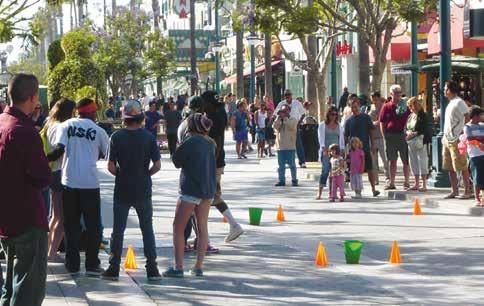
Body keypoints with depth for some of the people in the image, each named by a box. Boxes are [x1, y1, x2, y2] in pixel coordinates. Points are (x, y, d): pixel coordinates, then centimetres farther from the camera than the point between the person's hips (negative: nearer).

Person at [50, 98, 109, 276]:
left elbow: (59, 149, -11)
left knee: (71, 224, 10)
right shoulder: (98, 131, 2)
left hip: (69, 181, 2)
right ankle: (92, 264, 6)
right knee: (93, 225, 8)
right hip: (90, 182, -1)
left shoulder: (65, 126, 2)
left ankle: (72, 264, 10)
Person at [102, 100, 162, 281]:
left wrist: (121, 174, 9)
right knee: (147, 230, 10)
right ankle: (152, 270, 9)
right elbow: (157, 165, -7)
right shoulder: (148, 137, -6)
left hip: (122, 190, -1)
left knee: (118, 231, 8)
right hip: (143, 190, 1)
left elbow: (111, 167, -10)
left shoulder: (117, 137, -9)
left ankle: (114, 269, 11)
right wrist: (145, 175, 9)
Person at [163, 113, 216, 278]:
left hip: (191, 189, -7)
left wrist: (179, 146, 9)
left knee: (178, 228, 1)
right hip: (208, 189, 7)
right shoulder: (210, 143, 7)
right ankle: (199, 267, 11)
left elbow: (176, 161, -6)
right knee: (202, 227, 12)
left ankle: (178, 267, -4)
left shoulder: (190, 142, -13)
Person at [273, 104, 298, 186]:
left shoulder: (293, 120, 2)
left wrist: (285, 118, -13)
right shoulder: (279, 120, 13)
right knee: (281, 165, 6)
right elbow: (275, 127, -5)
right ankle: (281, 180, 10)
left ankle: (294, 180, 6)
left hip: (290, 146, -4)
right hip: (280, 146, 4)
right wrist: (278, 117, -8)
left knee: (292, 164, 0)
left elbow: (291, 126, -18)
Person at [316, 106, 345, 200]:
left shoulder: (339, 126, 17)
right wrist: (324, 148, -16)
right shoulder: (322, 125, 7)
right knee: (325, 170, -13)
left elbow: (342, 139, 17)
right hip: (325, 151, -3)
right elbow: (321, 138, -2)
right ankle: (319, 193, -14)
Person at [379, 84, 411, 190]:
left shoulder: (405, 106, 4)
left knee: (405, 160, 1)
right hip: (390, 136, 1)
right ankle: (392, 183, 12)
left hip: (402, 135, -1)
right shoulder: (386, 107, 6)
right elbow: (382, 122, 7)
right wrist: (385, 136, 0)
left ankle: (406, 182, 9)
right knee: (392, 161, 8)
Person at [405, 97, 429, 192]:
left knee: (422, 162, -6)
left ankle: (424, 184, -2)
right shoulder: (410, 116, 15)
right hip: (411, 143, 8)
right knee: (413, 163, 10)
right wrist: (408, 132, -8)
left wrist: (414, 134, -19)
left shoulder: (423, 116, -8)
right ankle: (416, 184, 18)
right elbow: (405, 128, 13)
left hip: (420, 143, -8)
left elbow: (424, 130, -16)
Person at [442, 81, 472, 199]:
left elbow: (468, 118, -16)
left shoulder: (459, 102, -11)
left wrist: (462, 132, -17)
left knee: (462, 167, -5)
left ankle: (468, 191, 0)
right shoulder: (450, 103, 17)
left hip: (456, 140, -9)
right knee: (450, 167, 9)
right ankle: (454, 191, 14)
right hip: (447, 139, 9)